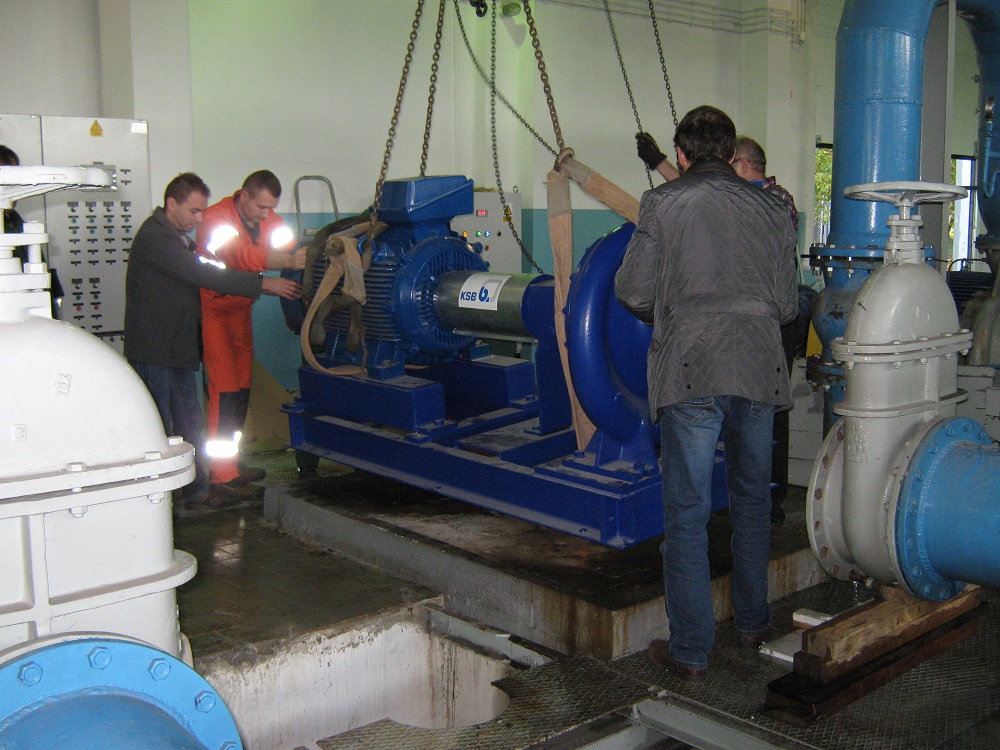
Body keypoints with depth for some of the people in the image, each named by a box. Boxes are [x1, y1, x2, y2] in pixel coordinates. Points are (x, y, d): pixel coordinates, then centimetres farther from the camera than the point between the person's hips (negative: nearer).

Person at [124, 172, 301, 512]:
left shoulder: (178, 238, 16)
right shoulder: (154, 236, -17)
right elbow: (202, 275, -24)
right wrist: (263, 284, -24)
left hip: (179, 349, 10)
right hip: (152, 352, -10)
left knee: (190, 423, 14)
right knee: (159, 428, -2)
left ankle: (196, 488, 24)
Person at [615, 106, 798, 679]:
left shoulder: (662, 203, 1)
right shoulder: (772, 209, 11)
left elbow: (633, 293, -1)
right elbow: (787, 305, 13)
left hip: (692, 373, -4)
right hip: (760, 370, 4)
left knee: (688, 513, 2)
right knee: (752, 501, 20)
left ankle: (691, 649, 8)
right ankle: (753, 621, 34)